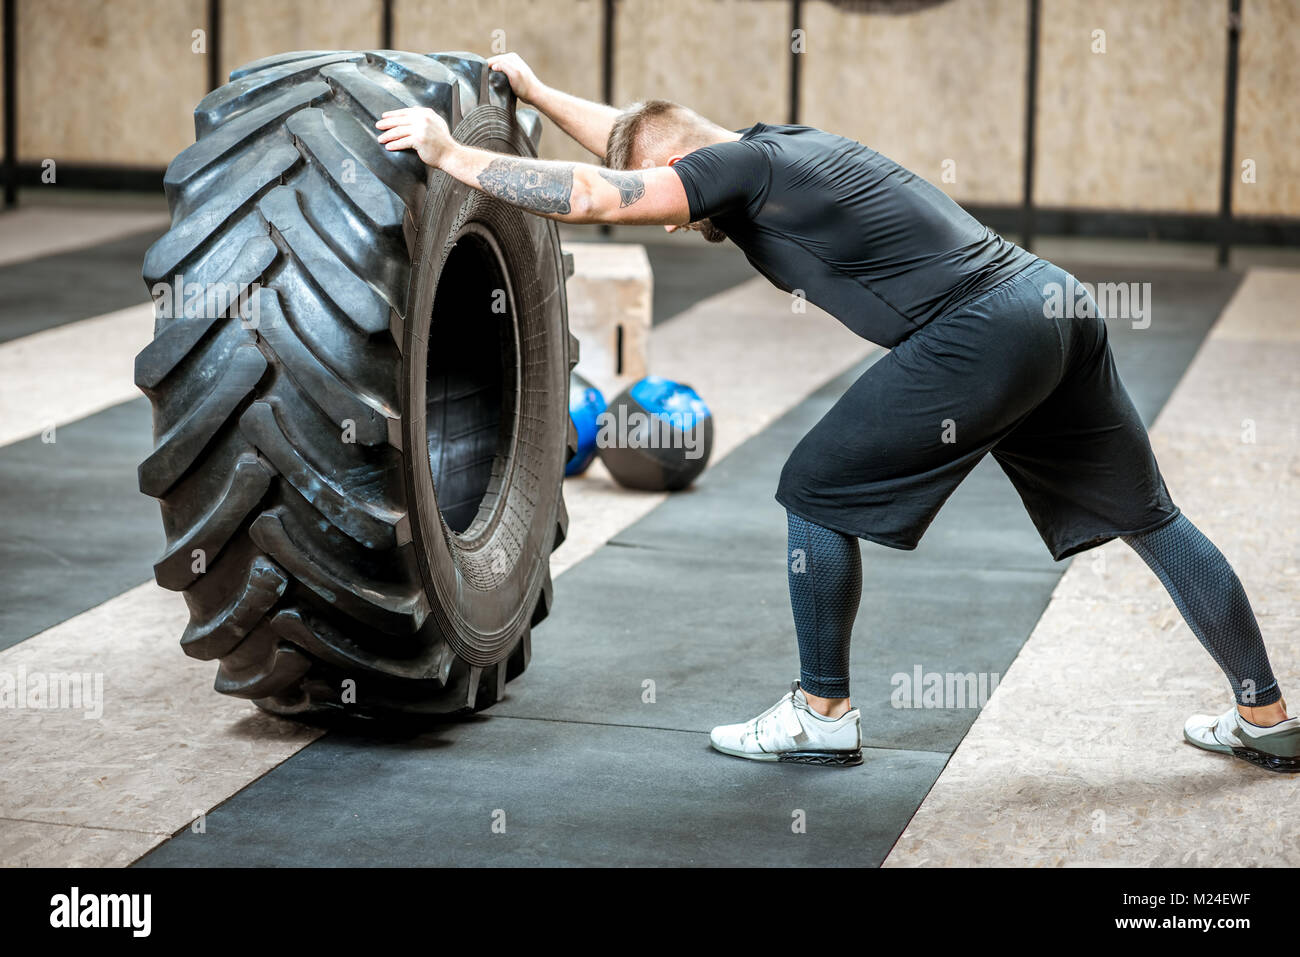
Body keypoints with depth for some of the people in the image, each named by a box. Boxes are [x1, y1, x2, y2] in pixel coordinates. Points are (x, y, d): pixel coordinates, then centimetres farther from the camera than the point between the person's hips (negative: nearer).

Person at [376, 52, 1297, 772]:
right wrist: (535, 90, 38)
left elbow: (594, 195, -12)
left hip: (981, 333, -10)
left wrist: (450, 153, -4)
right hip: (1057, 306, 10)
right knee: (1147, 515, 16)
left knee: (819, 488, 3)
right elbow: (637, 138, 34)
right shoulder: (776, 147, 20)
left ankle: (823, 713, 14)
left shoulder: (740, 167, -7)